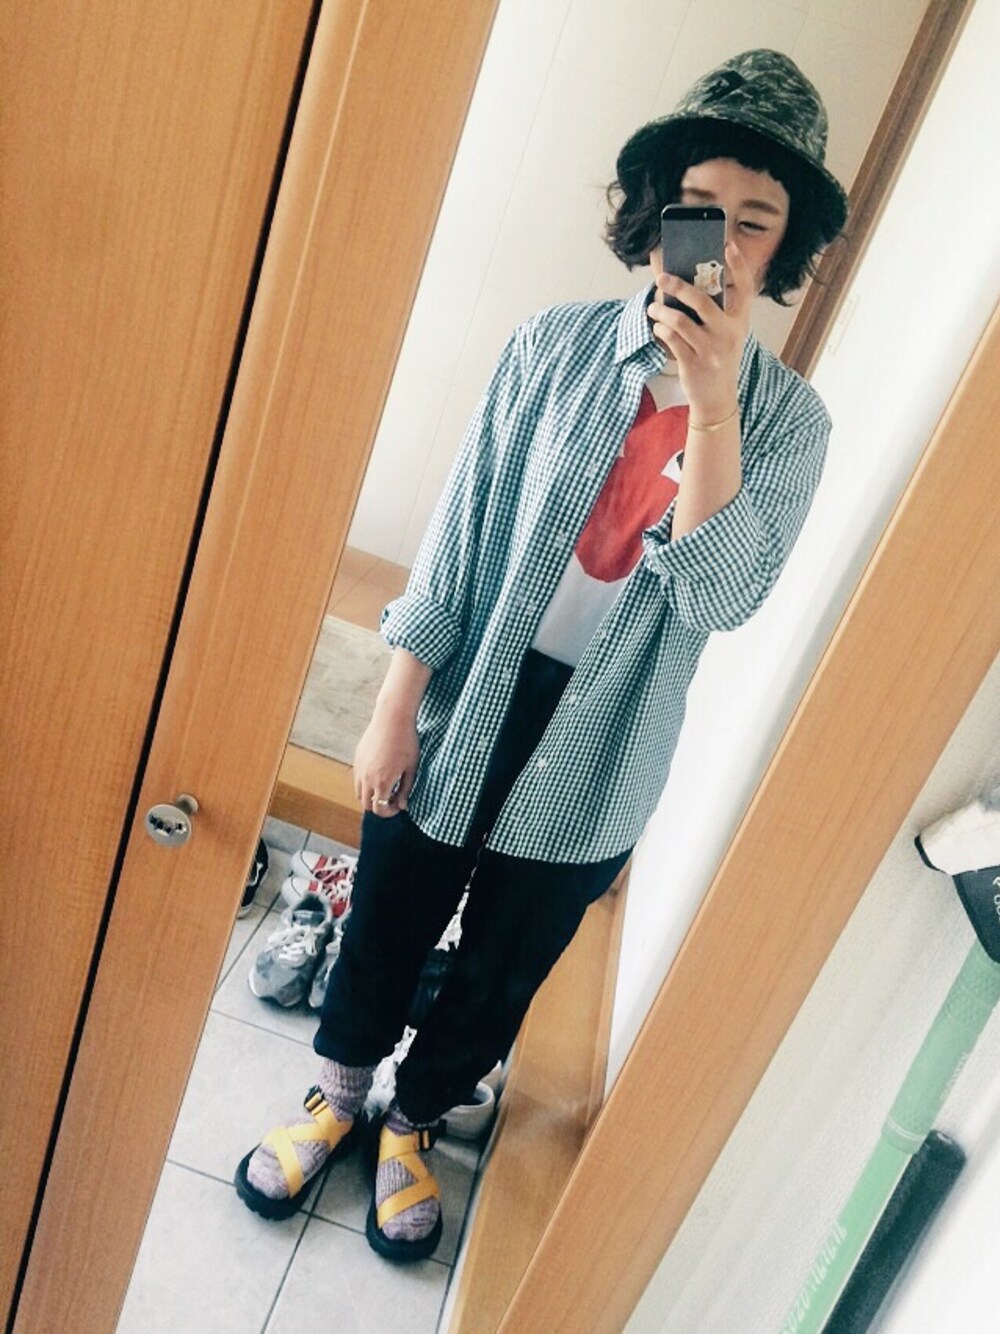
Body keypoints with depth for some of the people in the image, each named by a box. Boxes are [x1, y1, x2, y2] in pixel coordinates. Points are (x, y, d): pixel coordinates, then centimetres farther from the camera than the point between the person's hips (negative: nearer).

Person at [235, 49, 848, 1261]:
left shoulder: (786, 418, -5)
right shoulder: (557, 344, -7)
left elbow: (719, 597, -18)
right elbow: (458, 530, -6)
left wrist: (712, 407, -28)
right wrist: (397, 707, -7)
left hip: (596, 755, 1)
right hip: (468, 706, 0)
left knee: (501, 972, 19)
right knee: (388, 922, 18)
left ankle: (413, 1124, 49)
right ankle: (337, 1091, 50)